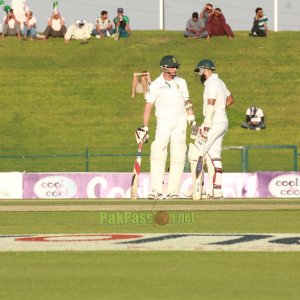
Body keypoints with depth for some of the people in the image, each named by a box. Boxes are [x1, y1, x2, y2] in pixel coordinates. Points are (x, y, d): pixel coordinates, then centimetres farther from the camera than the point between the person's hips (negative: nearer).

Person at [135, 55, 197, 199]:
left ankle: (173, 191, 0)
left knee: (178, 155, -2)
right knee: (158, 153, -16)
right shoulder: (155, 85, -2)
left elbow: (187, 102, 14)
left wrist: (192, 121, 9)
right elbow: (148, 106, -2)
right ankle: (156, 190, -19)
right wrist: (144, 127, -7)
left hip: (180, 120, 3)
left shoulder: (181, 82, 8)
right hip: (163, 121, -3)